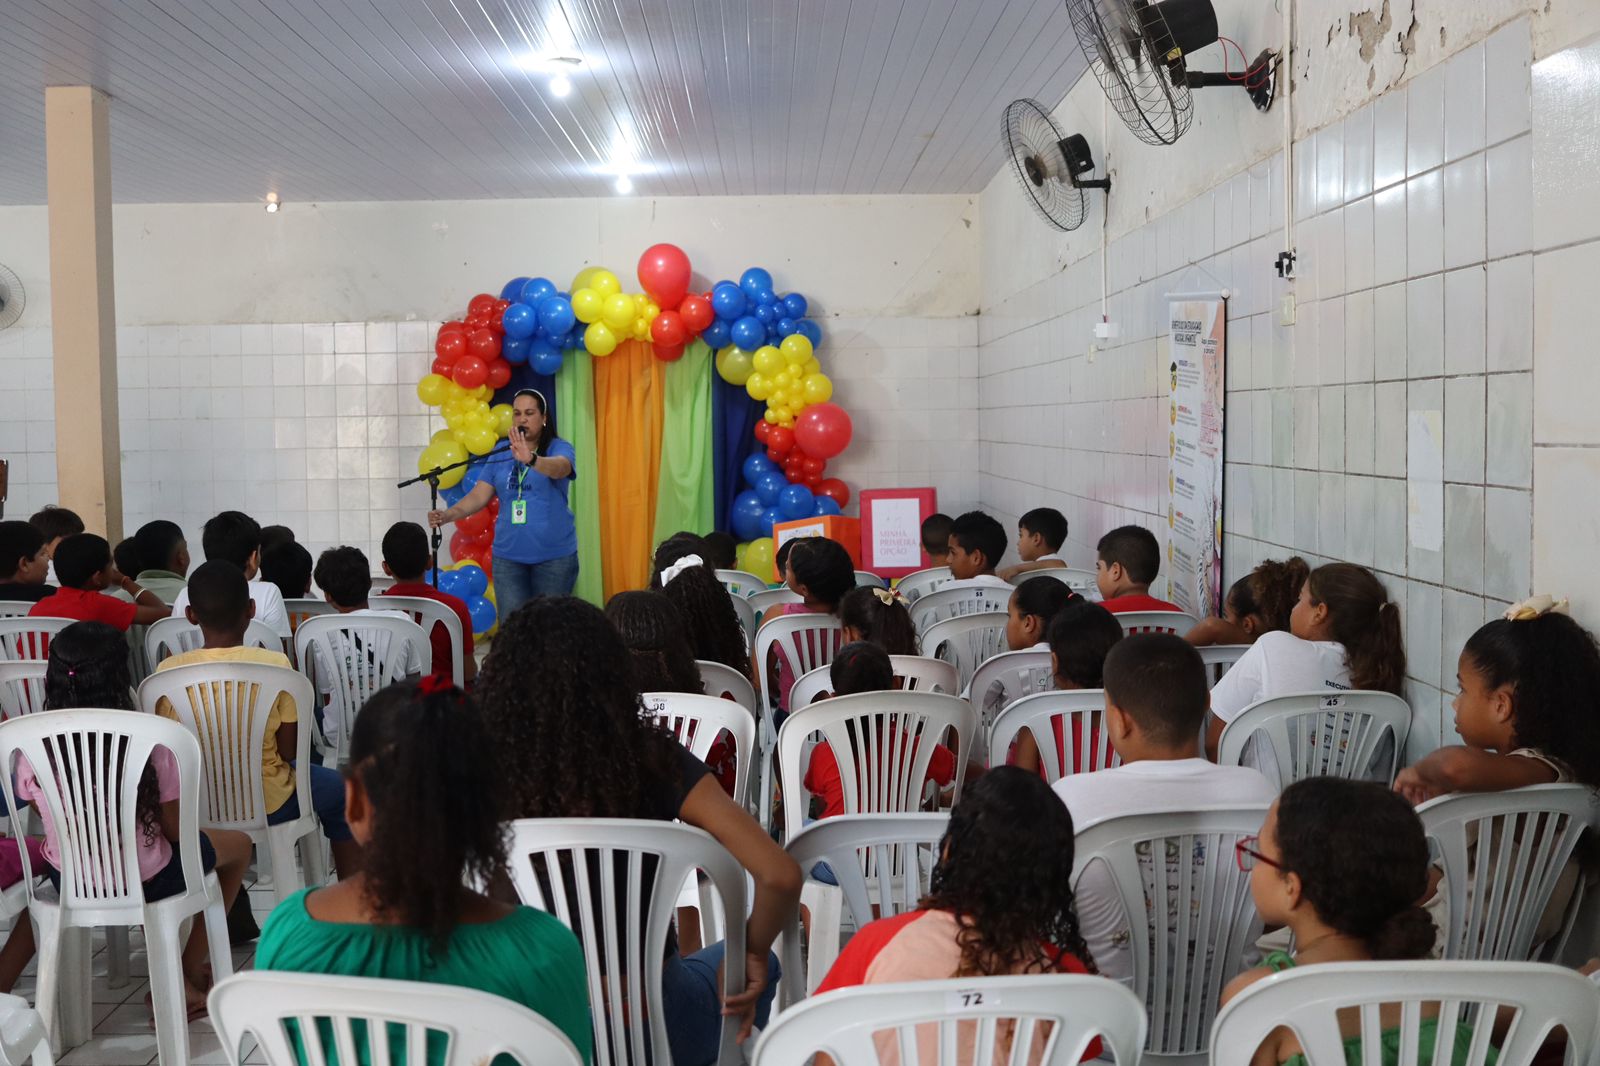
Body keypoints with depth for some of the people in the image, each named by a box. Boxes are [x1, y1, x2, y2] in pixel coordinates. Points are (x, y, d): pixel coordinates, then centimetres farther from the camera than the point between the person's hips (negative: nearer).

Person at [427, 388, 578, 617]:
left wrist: (530, 459, -47)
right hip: (508, 556, 3)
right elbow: (478, 496, 5)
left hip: (554, 555, -3)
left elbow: (559, 468, -26)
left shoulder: (559, 448, -3)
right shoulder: (500, 454, 9)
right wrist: (447, 515, -14)